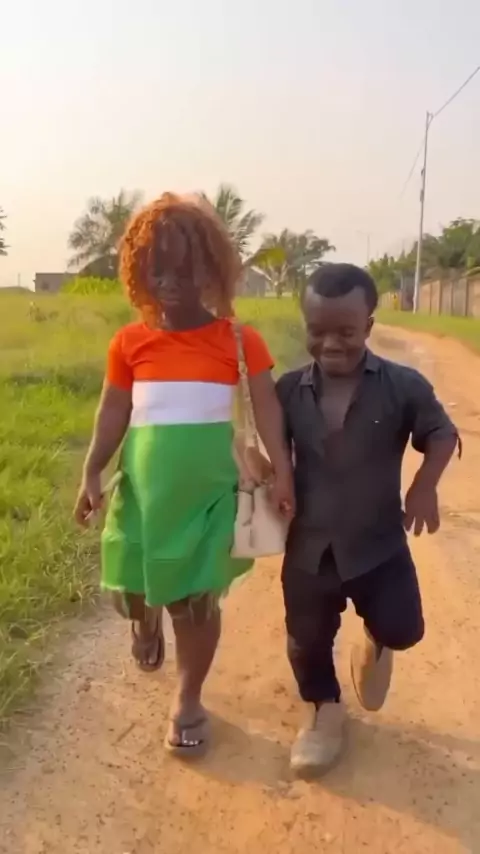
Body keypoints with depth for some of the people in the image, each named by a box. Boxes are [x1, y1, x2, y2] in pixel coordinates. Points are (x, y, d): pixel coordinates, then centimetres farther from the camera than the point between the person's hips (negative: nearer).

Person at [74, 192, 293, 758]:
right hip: (144, 485, 2)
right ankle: (146, 619, 46)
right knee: (133, 589, 5)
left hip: (208, 488, -1)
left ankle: (188, 701, 30)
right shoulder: (129, 343, -1)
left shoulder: (240, 341, -6)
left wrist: (281, 472, -12)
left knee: (197, 600, 6)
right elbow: (113, 413, 3)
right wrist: (91, 474, -4)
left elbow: (267, 409, -4)